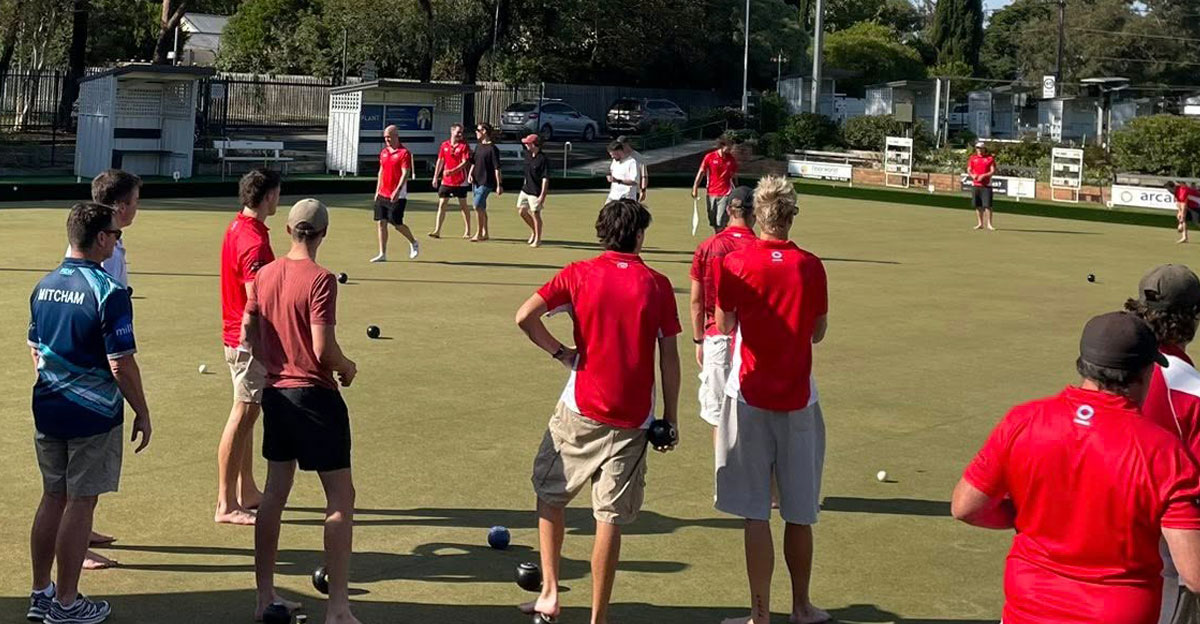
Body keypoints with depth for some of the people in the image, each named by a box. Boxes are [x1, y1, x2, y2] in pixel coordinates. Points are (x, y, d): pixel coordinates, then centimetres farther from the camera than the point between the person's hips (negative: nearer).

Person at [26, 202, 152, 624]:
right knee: (80, 504, 2)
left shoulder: (44, 286, 6)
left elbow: (35, 350, 16)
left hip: (48, 410, 7)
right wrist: (142, 413, -8)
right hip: (93, 415, -7)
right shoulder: (109, 292, -18)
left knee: (52, 498, 16)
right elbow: (121, 365, -19)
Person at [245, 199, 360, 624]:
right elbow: (323, 348, -20)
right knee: (340, 498, 0)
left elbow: (248, 335, 10)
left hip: (276, 393, 7)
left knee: (275, 493, 15)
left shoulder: (265, 275, 4)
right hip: (315, 395, -7)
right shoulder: (320, 280, -16)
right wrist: (347, 366, -1)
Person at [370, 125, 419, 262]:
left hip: (397, 197, -7)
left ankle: (414, 243, 21)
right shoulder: (383, 152, 12)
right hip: (382, 195, 7)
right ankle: (382, 254, 5)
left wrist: (397, 190, -28)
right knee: (381, 223, 1)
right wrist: (377, 190, 18)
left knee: (397, 223, -5)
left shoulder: (404, 153, -10)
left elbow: (405, 173, -17)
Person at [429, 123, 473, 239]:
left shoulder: (464, 146, -5)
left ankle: (467, 231, 12)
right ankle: (437, 230, 2)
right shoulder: (444, 145, 7)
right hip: (446, 181, 4)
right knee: (441, 204, 0)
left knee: (463, 206, 4)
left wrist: (452, 171, -25)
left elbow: (465, 162, -14)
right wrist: (435, 177, 9)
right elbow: (440, 161, 12)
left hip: (460, 181, -3)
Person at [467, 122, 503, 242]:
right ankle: (485, 233, 21)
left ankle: (479, 233, -4)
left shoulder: (492, 148, -12)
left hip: (486, 182, -8)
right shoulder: (479, 147, 12)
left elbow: (497, 168, -14)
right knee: (481, 207, 12)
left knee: (478, 205, -14)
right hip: (477, 181, 8)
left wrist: (499, 185, -17)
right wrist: (470, 174, 3)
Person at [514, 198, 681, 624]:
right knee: (611, 518, 4)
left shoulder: (579, 274, -1)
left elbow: (525, 316, -12)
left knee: (549, 496, 19)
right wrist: (670, 418, 8)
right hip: (632, 418, 0)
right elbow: (669, 357, 1)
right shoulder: (657, 285, 1)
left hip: (581, 411, 0)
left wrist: (561, 353, 2)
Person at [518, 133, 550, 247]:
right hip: (525, 189, 8)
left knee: (535, 214, 0)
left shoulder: (543, 159, -19)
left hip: (536, 192, -8)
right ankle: (534, 230, 31)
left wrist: (542, 195, -23)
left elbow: (545, 179, -19)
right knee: (521, 211, 10)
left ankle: (537, 239, 13)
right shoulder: (527, 155, 4)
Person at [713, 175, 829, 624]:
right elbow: (819, 333, 7)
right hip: (798, 400, 2)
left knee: (755, 514, 2)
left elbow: (724, 325, 2)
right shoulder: (811, 267, -3)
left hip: (750, 397, -2)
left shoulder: (736, 263, -8)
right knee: (799, 514, 13)